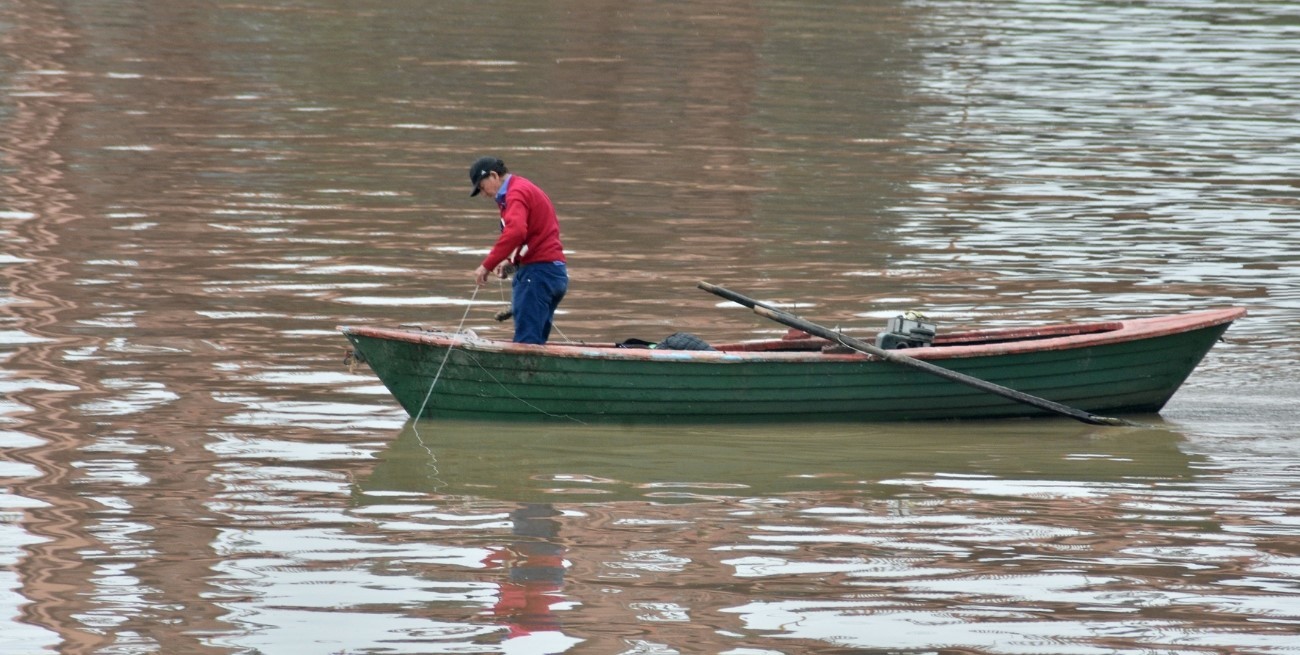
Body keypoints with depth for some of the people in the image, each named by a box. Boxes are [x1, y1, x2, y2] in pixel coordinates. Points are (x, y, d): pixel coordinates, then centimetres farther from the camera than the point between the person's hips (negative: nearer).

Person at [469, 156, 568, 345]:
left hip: (538, 271, -10)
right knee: (536, 341, 9)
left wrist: (487, 266, -22)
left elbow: (515, 232, -26)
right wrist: (512, 261, 12)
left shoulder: (516, 193, -9)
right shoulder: (528, 189, 22)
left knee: (526, 342, -13)